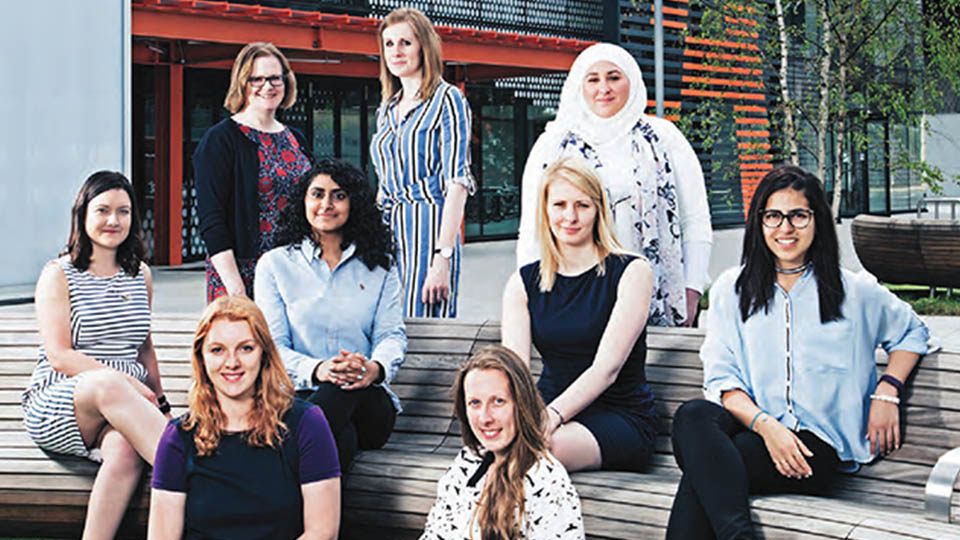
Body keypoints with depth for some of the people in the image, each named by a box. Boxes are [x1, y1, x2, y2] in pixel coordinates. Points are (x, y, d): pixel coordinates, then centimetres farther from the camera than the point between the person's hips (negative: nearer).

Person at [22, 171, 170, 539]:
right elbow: (60, 357, -7)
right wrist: (125, 383, -18)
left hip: (124, 406, 3)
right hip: (54, 410, -3)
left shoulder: (140, 275, 18)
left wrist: (159, 403, 11)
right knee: (110, 385, -39)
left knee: (126, 449, -35)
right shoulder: (57, 275, 3)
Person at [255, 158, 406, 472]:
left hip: (368, 402, 1)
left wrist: (376, 368, -21)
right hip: (299, 398, -1)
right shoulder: (275, 264, 12)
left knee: (344, 388, -37)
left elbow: (392, 334, 6)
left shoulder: (380, 266, 17)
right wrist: (316, 370, -21)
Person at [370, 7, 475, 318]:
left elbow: (457, 182, -10)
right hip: (387, 231, 7)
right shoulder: (386, 110, 17)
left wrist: (442, 257, -19)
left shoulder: (447, 100, -3)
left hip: (427, 229, -6)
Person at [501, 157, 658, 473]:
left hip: (621, 418, -3)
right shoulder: (523, 283, 11)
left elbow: (607, 367, -13)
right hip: (550, 408, 3)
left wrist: (554, 416, -29)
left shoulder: (631, 272, -1)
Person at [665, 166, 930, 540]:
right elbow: (722, 380, 6)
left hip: (816, 445, -2)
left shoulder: (855, 292, 11)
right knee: (692, 415, -37)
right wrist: (766, 425, -13)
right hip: (748, 423, 2)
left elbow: (911, 332, 27)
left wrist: (887, 390, 7)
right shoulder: (731, 290, 14)